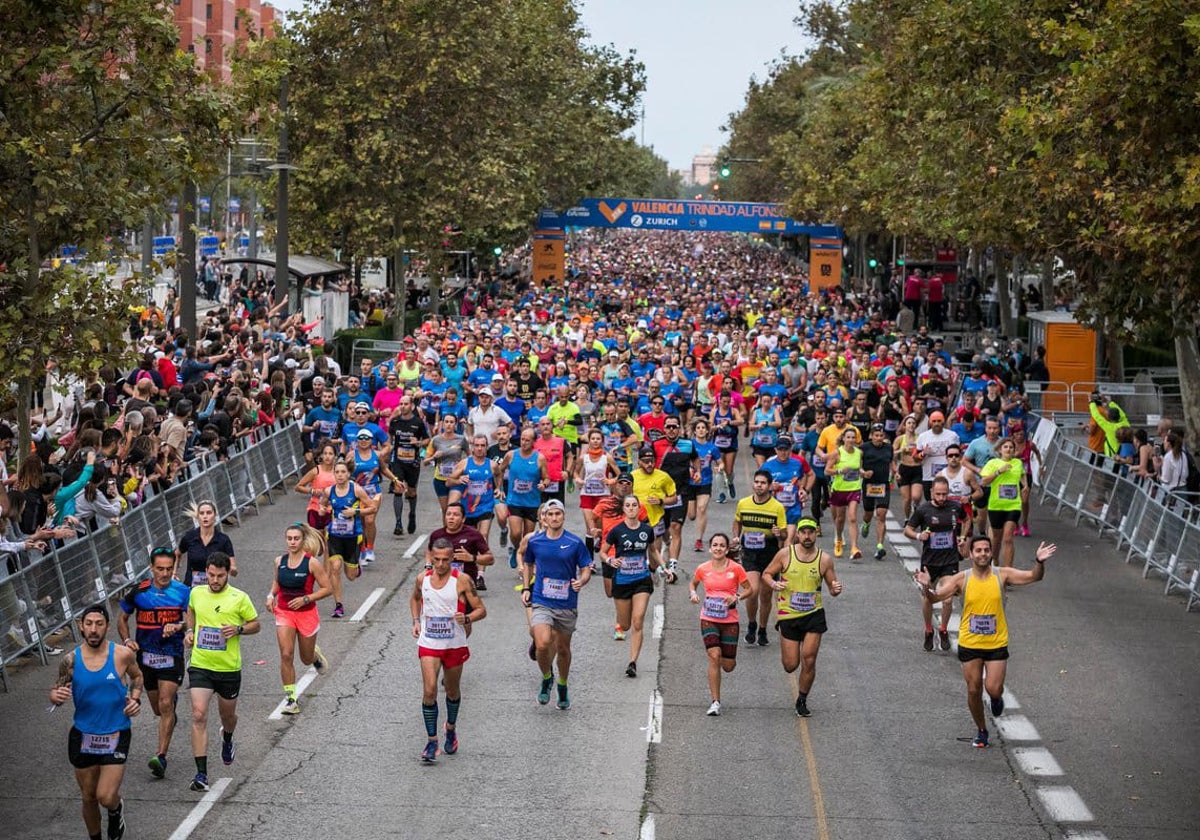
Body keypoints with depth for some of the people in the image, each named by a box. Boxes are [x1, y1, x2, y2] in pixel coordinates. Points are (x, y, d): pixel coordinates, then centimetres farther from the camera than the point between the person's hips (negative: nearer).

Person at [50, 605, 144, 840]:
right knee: (88, 798, 13)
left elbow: (136, 676, 12)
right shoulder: (71, 661, -8)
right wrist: (56, 696, -21)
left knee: (106, 797, -12)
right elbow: (57, 691, 3)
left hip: (115, 736, -2)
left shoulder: (123, 655, -9)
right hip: (83, 737, 2)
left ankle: (116, 809, 25)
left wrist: (135, 699, -5)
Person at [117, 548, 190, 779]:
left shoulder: (183, 592, -4)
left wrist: (178, 626, -20)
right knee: (159, 709, 14)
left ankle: (161, 756, -16)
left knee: (165, 705, -16)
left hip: (172, 656, -3)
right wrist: (127, 640, -4)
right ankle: (173, 697, 51)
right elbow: (122, 618, 13)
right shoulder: (138, 592, 1)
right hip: (146, 655, 3)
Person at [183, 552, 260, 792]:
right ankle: (201, 773, -16)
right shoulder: (196, 593, 2)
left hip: (229, 668, 0)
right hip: (200, 666, 1)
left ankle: (227, 739, 57)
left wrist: (238, 630, -15)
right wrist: (189, 632, 7)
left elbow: (256, 625, 4)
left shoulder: (239, 598, -7)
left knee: (227, 715, 18)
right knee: (199, 715, -15)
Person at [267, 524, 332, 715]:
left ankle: (316, 655, 50)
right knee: (286, 655, -11)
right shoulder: (279, 561, -1)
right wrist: (271, 595, 0)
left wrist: (305, 599, -19)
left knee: (306, 659, 12)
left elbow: (328, 588, -10)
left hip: (306, 613, -2)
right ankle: (290, 697, -4)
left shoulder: (312, 563, -13)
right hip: (284, 613, 2)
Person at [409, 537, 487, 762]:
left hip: (455, 644, -1)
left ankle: (451, 728, 42)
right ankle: (431, 740, -6)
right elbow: (415, 599, 22)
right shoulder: (423, 579, -1)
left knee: (452, 691, 15)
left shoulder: (462, 580, -10)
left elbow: (481, 610, -7)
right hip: (428, 643, 1)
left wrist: (467, 619, -27)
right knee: (429, 690, -13)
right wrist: (416, 621, 7)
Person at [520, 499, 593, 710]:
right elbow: (528, 565, 19)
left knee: (563, 649, 12)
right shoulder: (534, 541, 1)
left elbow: (586, 570, 1)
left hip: (567, 605, 0)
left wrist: (581, 582, -20)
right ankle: (546, 679, 8)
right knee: (543, 644, -20)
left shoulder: (575, 543, -4)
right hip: (541, 603, 0)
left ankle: (562, 687, 35)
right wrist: (526, 588, 8)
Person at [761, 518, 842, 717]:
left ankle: (802, 701, 15)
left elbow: (832, 586, 7)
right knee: (790, 665, 0)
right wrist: (773, 584, -17)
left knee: (809, 661, -6)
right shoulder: (785, 554, -5)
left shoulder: (824, 559, -3)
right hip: (788, 615, 0)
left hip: (814, 614, 0)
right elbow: (766, 574, 5)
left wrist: (836, 589, -17)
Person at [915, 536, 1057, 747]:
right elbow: (935, 598, -10)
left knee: (994, 689, -10)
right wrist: (926, 588, -32)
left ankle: (996, 697, 29)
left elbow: (1034, 577, -11)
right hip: (969, 644, 1)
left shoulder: (1002, 575, -6)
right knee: (974, 691, 7)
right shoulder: (961, 579, -7)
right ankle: (981, 731, 29)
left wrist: (1039, 562, -32)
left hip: (997, 644, -1)